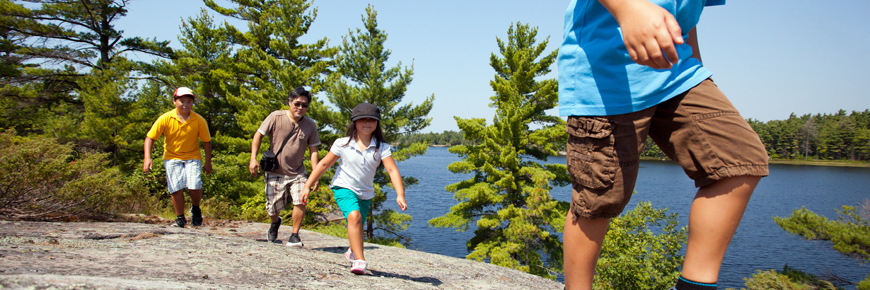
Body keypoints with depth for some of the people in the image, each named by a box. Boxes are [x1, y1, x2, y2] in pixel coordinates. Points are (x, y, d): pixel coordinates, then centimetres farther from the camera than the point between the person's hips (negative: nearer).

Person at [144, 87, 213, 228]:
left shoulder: (199, 120, -9)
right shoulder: (165, 119, -10)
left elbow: (206, 141, 1)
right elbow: (150, 137, -6)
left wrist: (208, 162, 0)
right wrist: (147, 158, -17)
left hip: (192, 157, 0)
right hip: (172, 158, 0)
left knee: (194, 187, -17)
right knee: (177, 188, -12)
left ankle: (196, 209, 16)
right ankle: (180, 218, 11)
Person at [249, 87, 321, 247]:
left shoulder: (310, 125, -2)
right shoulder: (276, 117, -9)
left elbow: (313, 150, 3)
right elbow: (258, 135, -3)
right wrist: (253, 158, -14)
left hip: (297, 173, 1)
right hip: (275, 173, -1)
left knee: (301, 202, -19)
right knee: (272, 208, 6)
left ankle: (294, 235, 0)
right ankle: (276, 222, 43)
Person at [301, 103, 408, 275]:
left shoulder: (381, 147, -10)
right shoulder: (343, 144, -11)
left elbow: (392, 170, -19)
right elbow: (324, 164, -3)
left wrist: (400, 194, -33)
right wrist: (307, 186, -4)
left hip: (365, 193, 3)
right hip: (344, 188, -3)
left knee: (356, 226, 17)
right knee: (354, 216, -29)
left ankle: (352, 252, 50)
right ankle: (359, 261, -29)